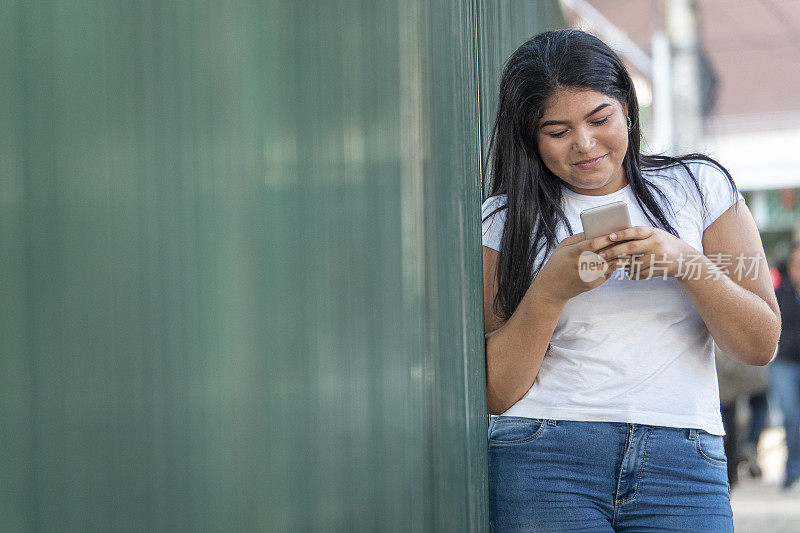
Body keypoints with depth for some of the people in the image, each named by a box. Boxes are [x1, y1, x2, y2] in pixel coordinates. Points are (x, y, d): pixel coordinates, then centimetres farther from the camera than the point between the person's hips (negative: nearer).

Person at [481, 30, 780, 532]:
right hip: (541, 458, -1)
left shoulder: (699, 187, 11)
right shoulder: (503, 222, 7)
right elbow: (494, 394, 2)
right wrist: (552, 288, -11)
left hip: (682, 462, 1)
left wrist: (686, 263, -10)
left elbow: (762, 345, 5)